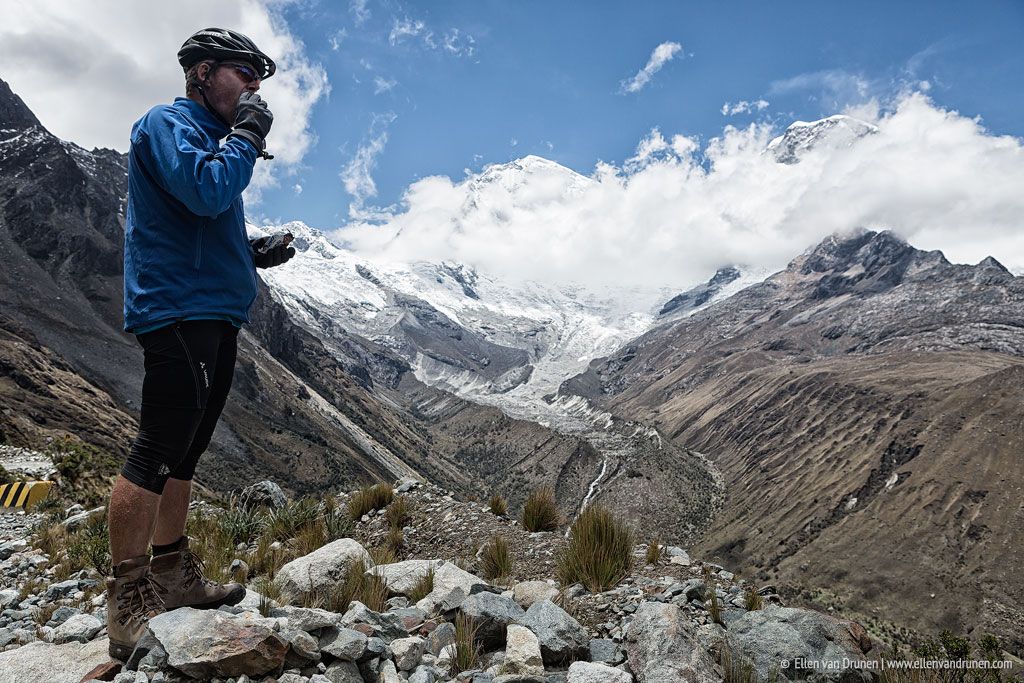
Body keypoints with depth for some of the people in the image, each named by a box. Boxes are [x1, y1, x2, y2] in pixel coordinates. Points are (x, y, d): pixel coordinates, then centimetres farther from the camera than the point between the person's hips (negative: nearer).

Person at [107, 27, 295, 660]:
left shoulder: (211, 137, 24)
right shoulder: (167, 123, -3)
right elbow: (206, 193, -22)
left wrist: (253, 253, 12)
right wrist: (248, 135, -8)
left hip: (215, 313, 10)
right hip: (180, 310, -10)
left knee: (182, 453, 13)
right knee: (156, 453, -8)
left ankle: (173, 576, 24)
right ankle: (129, 605, 1)